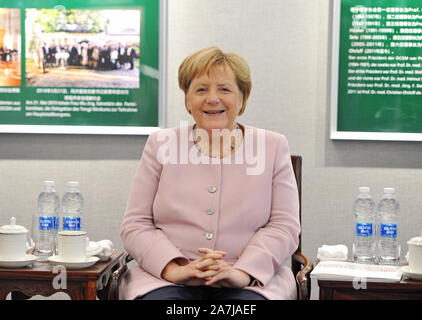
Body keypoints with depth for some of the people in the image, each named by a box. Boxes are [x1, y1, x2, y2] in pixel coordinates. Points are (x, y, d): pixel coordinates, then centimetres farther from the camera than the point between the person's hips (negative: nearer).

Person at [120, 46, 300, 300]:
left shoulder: (273, 146, 12)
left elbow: (284, 226, 4)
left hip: (249, 281, 0)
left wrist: (241, 272, -14)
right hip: (164, 279, 0)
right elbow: (135, 225, 6)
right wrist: (173, 268, -13)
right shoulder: (161, 144, 12)